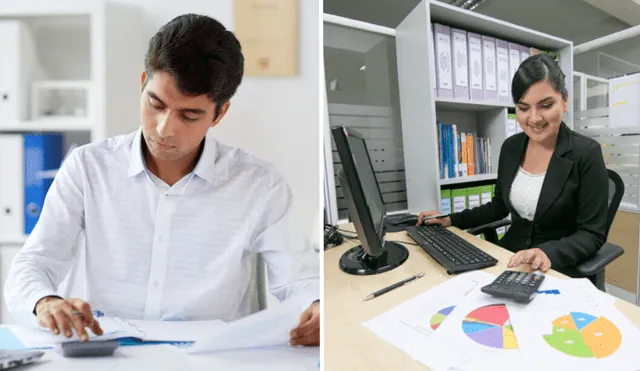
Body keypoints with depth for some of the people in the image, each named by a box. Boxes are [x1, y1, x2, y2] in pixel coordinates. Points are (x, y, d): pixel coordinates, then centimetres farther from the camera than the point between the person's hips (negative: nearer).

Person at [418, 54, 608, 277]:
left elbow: (592, 234, -11)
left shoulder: (587, 153, -12)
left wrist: (549, 253, -29)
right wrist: (452, 220, 3)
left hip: (559, 270, -4)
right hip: (510, 261, 4)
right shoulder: (510, 147, 2)